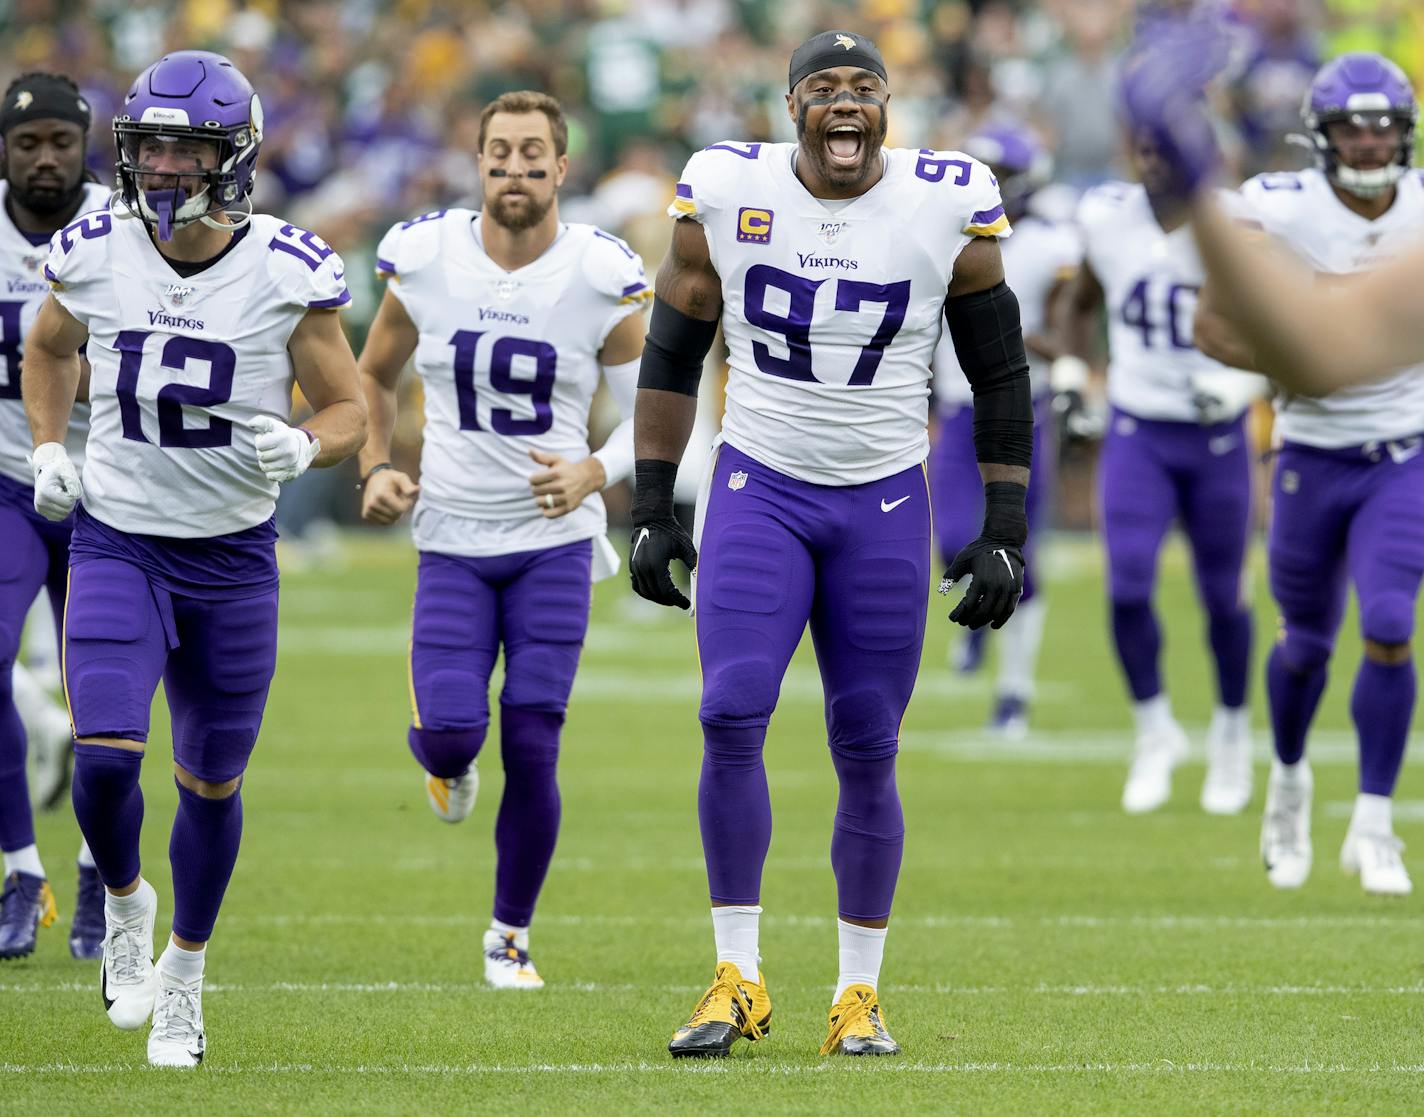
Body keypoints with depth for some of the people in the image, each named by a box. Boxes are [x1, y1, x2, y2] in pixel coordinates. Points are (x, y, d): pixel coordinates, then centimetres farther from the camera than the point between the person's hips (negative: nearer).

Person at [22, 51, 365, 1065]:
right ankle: (125, 904, 16)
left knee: (212, 780, 8)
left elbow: (348, 411, -4)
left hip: (232, 555, 0)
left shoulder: (289, 274, -13)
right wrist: (47, 453, 5)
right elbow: (50, 347, 17)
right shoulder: (93, 255, -5)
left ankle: (184, 972, 31)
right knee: (104, 757, -16)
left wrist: (303, 447, -25)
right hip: (117, 541, 0)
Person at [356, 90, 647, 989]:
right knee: (451, 733, -12)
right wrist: (377, 469, -3)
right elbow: (375, 377, 13)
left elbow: (653, 418, -3)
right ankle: (449, 765, 29)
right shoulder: (425, 259, -5)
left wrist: (593, 474, -22)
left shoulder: (602, 278, -10)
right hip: (454, 539, 1)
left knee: (532, 747, -6)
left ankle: (512, 936, 14)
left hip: (556, 540, -1)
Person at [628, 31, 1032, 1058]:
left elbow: (1001, 378, 4)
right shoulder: (727, 197, -4)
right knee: (732, 717, -15)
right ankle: (739, 980, -5)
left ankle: (860, 994, 13)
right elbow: (671, 360, 7)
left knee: (867, 751, 1)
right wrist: (651, 511, 3)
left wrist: (1005, 537, 0)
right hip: (759, 485, 0)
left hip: (885, 503, 0)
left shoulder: (949, 212, -6)